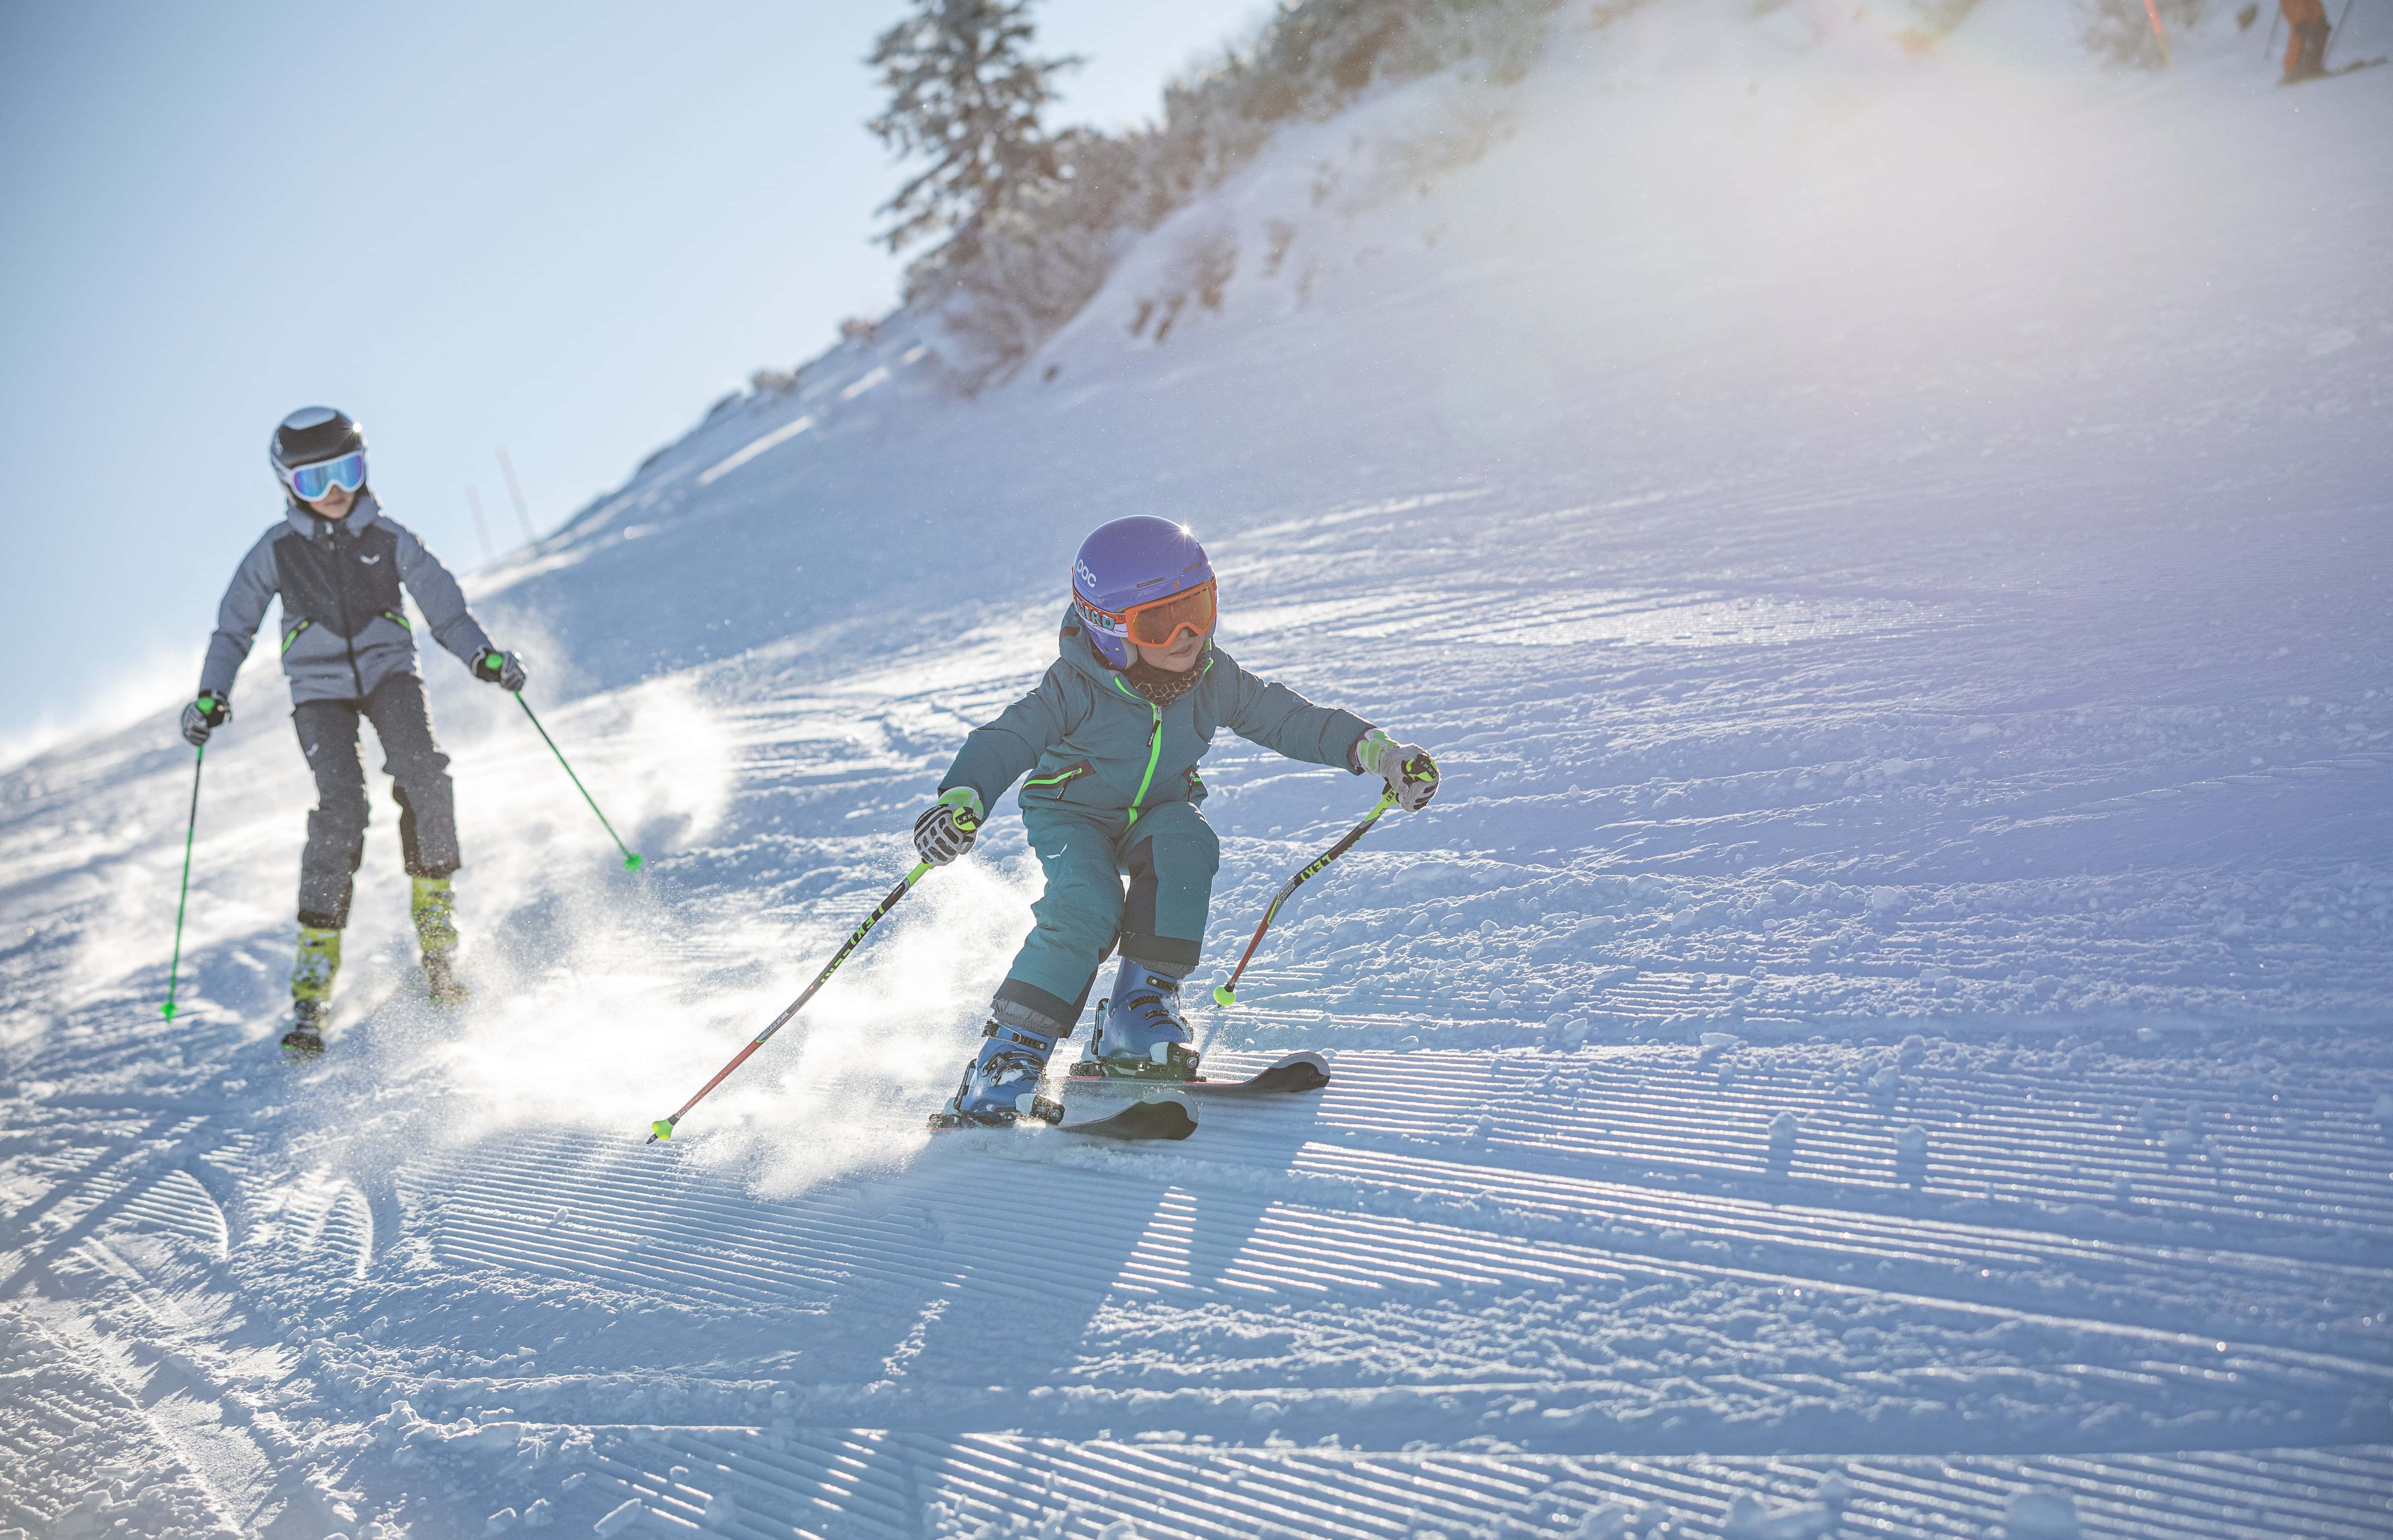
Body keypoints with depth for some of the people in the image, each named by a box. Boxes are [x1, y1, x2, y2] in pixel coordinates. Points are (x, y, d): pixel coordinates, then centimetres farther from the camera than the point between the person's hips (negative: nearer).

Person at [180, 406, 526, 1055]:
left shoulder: (388, 538, -2)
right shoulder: (276, 551, -2)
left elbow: (443, 605, 3)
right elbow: (235, 626, 7)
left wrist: (481, 656, -13)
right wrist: (212, 694, -5)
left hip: (389, 671, 1)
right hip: (320, 690, -1)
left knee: (424, 773, -27)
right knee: (342, 803, -21)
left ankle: (438, 936, -14)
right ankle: (314, 977, -17)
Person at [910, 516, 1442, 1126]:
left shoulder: (1214, 679, -15)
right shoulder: (1076, 690, -26)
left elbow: (1291, 720, -8)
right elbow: (1007, 741, -31)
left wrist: (1375, 750, -19)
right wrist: (962, 799, -51)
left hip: (1157, 812, 4)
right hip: (1071, 813, -3)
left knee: (1188, 847, -32)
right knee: (1088, 904, -32)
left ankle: (1141, 1010, -23)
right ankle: (1008, 1055, -26)